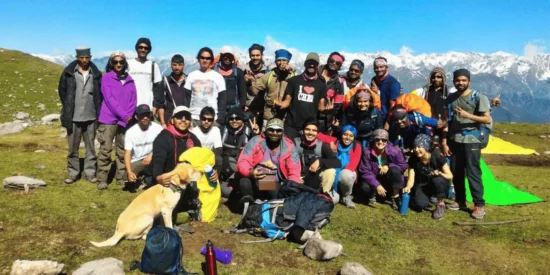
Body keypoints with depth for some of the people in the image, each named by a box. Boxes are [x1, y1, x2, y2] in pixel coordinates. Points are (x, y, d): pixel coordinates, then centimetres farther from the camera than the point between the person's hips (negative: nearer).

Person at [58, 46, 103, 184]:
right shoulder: (69, 72, 0)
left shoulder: (96, 73, 4)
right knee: (73, 147, 7)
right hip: (73, 117, -1)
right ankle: (72, 173, 17)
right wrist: (68, 108, 7)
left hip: (91, 117, 1)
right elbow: (62, 90, 9)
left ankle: (90, 172, 16)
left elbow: (100, 93, 10)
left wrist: (97, 110, 4)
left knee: (90, 146, 7)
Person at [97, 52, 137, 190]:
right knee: (105, 150, -4)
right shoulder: (106, 77, 2)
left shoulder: (129, 80, 12)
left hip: (126, 120, 3)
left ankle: (121, 178, 15)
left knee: (123, 151, 7)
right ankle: (102, 180, 0)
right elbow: (109, 99, -7)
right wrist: (123, 115, -14)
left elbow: (133, 99, 7)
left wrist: (129, 115, -9)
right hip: (108, 119, -3)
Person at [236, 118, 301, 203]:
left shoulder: (289, 147, -3)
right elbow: (242, 163, -12)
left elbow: (294, 173, -4)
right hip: (254, 182, -1)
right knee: (244, 180, -33)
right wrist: (250, 172, -35)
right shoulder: (255, 141, -7)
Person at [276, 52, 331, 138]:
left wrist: (326, 108, -19)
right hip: (291, 125, 0)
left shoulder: (321, 85, 7)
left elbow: (320, 106, 4)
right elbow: (287, 101, 5)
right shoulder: (294, 80, 5)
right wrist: (280, 104, -17)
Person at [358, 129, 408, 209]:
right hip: (374, 181, -1)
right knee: (364, 187, -32)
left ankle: (395, 198, -11)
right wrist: (377, 185, -31)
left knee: (395, 170, -32)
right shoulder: (367, 152, -19)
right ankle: (372, 196, 9)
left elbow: (404, 165, -8)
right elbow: (365, 172, -20)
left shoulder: (394, 151, -17)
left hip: (389, 182, 1)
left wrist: (389, 166, -25)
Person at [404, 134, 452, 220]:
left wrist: (439, 173, -37)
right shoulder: (413, 159, -15)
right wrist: (408, 187, -38)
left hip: (439, 186, -1)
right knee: (421, 204, -29)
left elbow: (450, 176, -15)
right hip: (422, 186, 1)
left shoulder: (437, 156, -22)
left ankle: (441, 205, -11)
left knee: (437, 179, -37)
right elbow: (411, 179, -15)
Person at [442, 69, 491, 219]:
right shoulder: (450, 98, 10)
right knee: (456, 172, 9)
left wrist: (467, 115, -20)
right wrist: (444, 142, 5)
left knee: (473, 172, -7)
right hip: (454, 140, 5)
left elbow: (487, 119, -8)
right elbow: (447, 122, 10)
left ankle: (479, 205, 3)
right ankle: (460, 201, 21)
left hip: (471, 140, -5)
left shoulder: (478, 97, -3)